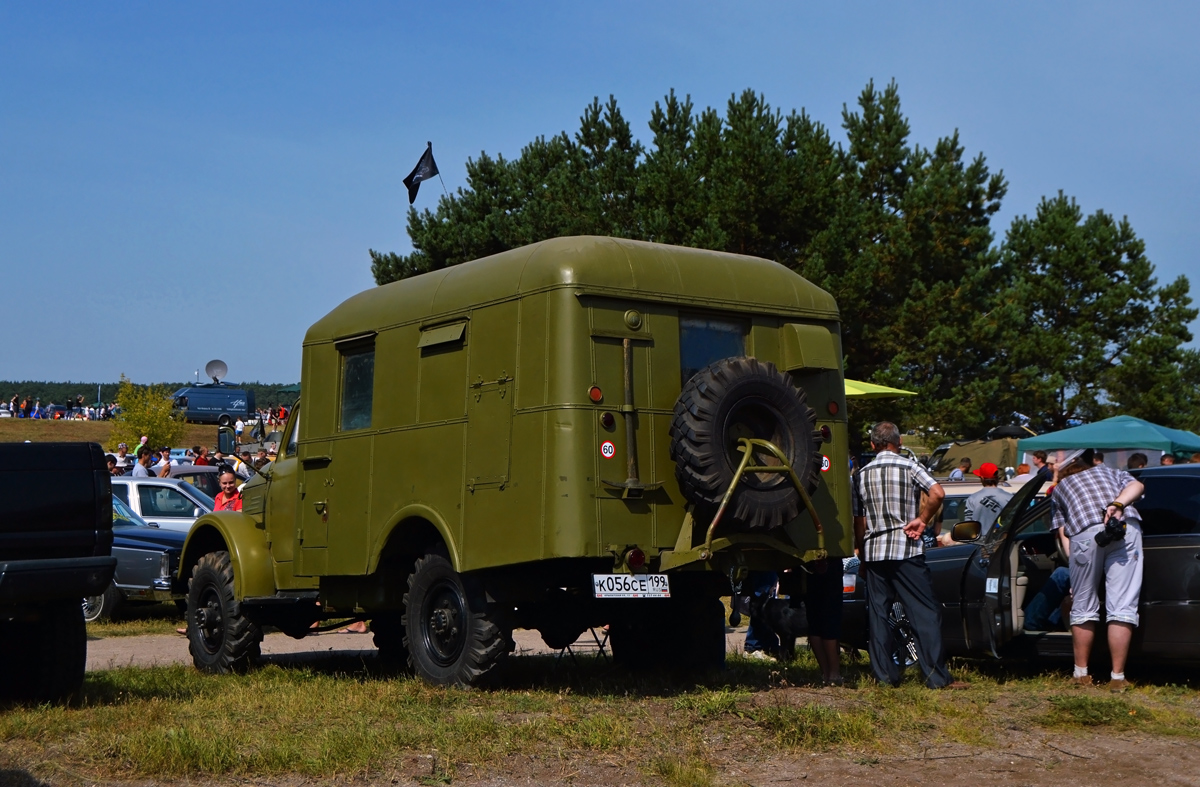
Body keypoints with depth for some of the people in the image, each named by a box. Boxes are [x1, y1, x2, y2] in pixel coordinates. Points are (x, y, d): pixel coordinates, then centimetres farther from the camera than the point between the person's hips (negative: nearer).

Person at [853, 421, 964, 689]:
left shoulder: (862, 475, 11)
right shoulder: (909, 467, -1)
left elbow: (859, 522, 12)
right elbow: (937, 493, -18)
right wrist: (921, 520, -5)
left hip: (873, 551, 4)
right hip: (905, 549, -4)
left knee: (878, 614, 9)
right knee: (926, 612, -3)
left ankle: (885, 674, 7)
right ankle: (937, 676, -7)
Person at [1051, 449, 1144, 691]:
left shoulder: (1059, 489, 34)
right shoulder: (1110, 471, 36)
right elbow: (1137, 486, 12)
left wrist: (1073, 561, 15)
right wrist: (1118, 505, -4)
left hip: (1085, 534, 0)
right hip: (1126, 529, 0)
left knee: (1084, 608, 12)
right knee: (1122, 608, 1)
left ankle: (1081, 673, 20)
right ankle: (1118, 678, 1)